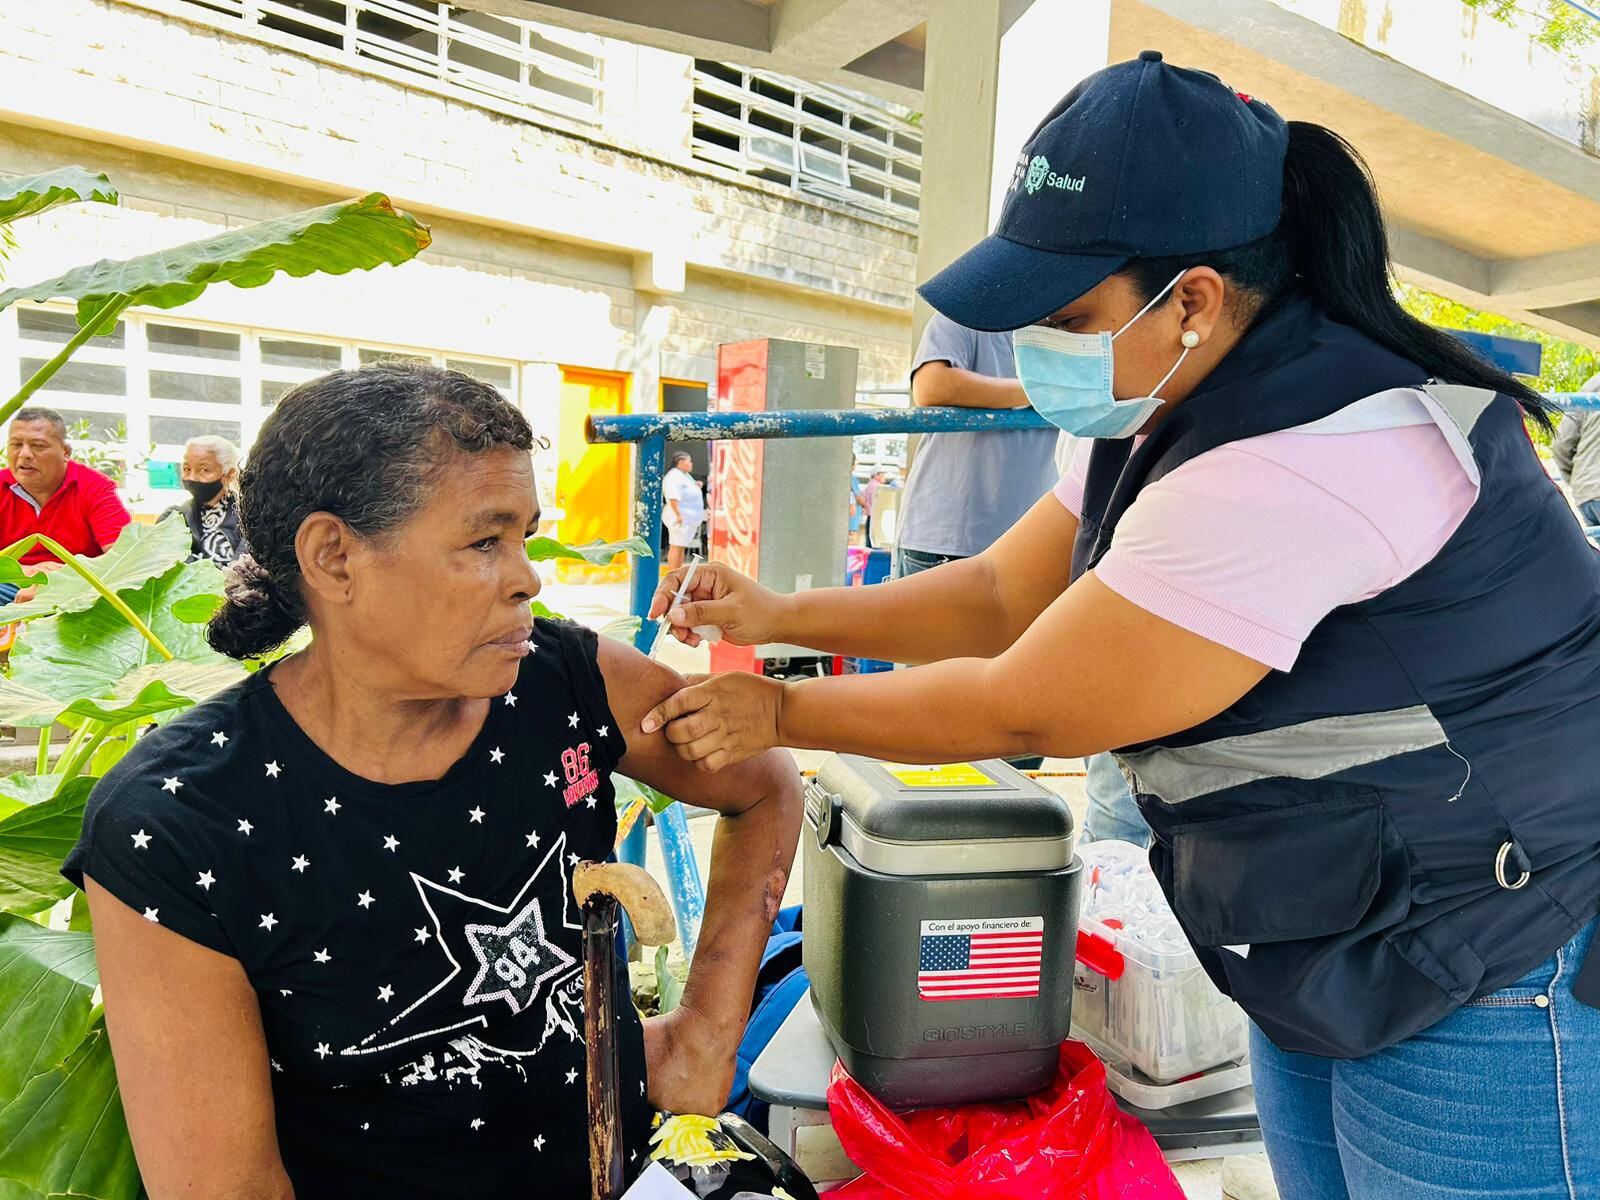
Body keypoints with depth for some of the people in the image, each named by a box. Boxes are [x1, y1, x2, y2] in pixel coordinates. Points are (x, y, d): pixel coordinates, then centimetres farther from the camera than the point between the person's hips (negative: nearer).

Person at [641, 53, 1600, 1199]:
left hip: (1492, 991, -9)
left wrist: (781, 712, -12)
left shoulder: (1295, 470, -32)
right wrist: (780, 615, -6)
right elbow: (1002, 596, 3)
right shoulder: (1185, 415, 0)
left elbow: (1022, 709, -25)